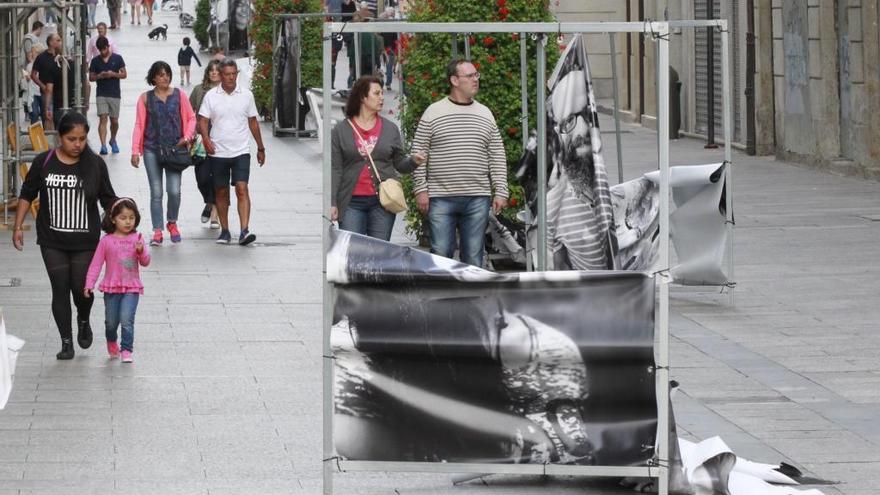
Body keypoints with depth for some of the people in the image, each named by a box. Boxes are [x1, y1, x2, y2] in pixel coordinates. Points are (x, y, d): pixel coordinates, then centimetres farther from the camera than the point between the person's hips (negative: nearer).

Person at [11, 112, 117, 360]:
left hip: (85, 240, 0)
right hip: (52, 241, 0)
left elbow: (108, 199, 3)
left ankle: (83, 322, 33)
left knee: (81, 288, 0)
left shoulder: (95, 164, -4)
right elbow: (27, 195, 6)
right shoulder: (44, 162, -3)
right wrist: (18, 226, 3)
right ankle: (66, 342, 10)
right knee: (60, 289, 0)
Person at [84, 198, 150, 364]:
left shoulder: (136, 239, 0)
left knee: (126, 319, -16)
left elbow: (145, 262, 1)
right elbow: (96, 264, -1)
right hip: (112, 288, 1)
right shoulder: (106, 241, -2)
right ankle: (112, 343, 40)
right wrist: (89, 284, -7)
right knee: (111, 322, 12)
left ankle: (127, 350, -7)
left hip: (131, 288, -1)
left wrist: (141, 252, -20)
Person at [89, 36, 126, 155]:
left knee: (114, 121, 8)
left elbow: (124, 74, 3)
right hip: (101, 95, 0)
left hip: (115, 94, 0)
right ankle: (103, 145, -19)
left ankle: (113, 140, 35)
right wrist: (99, 76, -13)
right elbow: (91, 77, 8)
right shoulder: (95, 61, 4)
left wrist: (113, 74, -15)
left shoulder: (117, 58, 1)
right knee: (103, 118, -13)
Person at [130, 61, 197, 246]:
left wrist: (187, 137, -7)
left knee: (174, 191, -7)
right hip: (152, 150, 0)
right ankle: (157, 231, 8)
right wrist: (135, 151, -2)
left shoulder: (179, 95, 2)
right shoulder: (145, 98, 2)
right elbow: (139, 125, 3)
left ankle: (172, 224, 19)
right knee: (156, 193, 2)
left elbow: (191, 118, 9)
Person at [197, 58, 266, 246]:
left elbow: (253, 122, 13)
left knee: (242, 189, -14)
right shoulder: (211, 96, 2)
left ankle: (244, 231, -21)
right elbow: (203, 120, 0)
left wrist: (260, 148, 17)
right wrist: (205, 138, -20)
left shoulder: (246, 95, 5)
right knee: (221, 193, 8)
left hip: (241, 152, -1)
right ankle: (224, 231, 18)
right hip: (218, 152, 1)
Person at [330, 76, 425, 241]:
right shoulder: (342, 130, 4)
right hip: (352, 203, -2)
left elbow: (399, 164, 13)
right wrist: (332, 203, -4)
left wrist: (413, 161, -9)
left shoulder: (390, 129, 10)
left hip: (382, 202, 2)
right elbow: (335, 169, 1)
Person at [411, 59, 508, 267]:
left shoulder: (485, 114, 11)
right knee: (440, 254, -3)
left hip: (477, 199, 3)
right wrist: (420, 190, -5)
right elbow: (418, 153, 2)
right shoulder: (433, 113, 2)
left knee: (473, 256, 4)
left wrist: (500, 191, 4)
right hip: (441, 198, -3)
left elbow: (497, 156, 12)